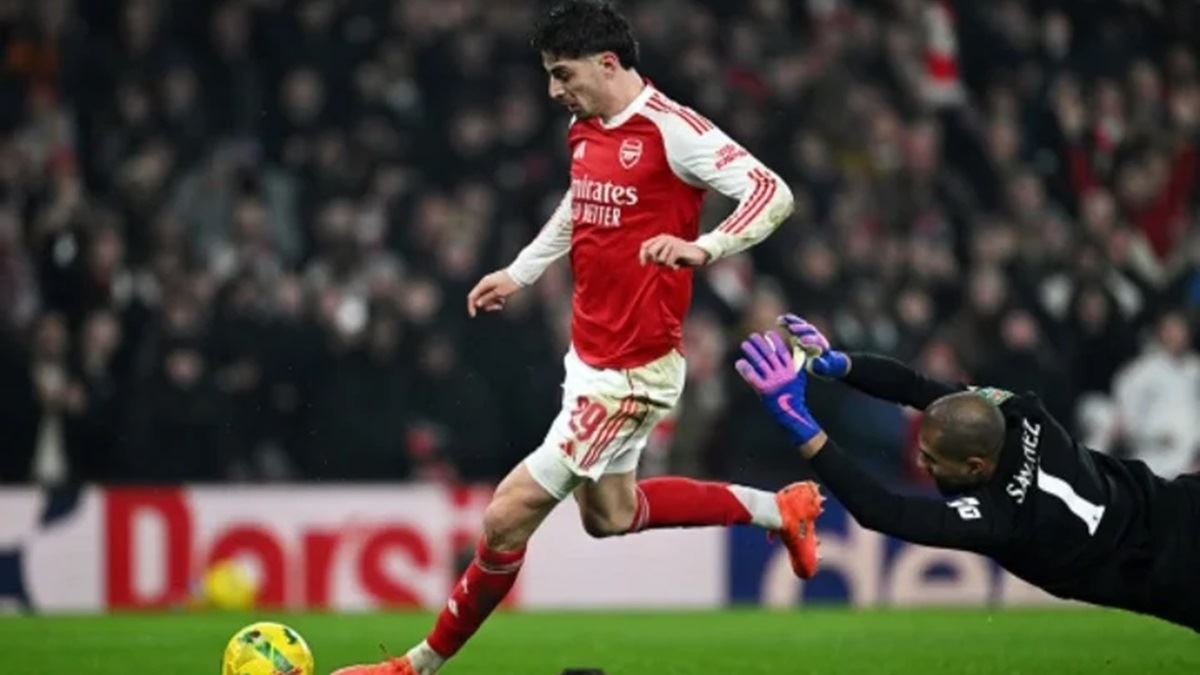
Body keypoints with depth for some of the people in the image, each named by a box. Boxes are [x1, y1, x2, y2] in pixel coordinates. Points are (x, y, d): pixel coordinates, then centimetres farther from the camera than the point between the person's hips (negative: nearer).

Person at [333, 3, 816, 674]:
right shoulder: (585, 130, 6)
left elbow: (773, 193, -25)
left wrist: (703, 247, -40)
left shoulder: (670, 129, -20)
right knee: (609, 513, 25)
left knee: (510, 513, -8)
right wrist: (520, 272, 27)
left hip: (631, 372, -10)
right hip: (589, 356, 10)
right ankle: (780, 509, 37)